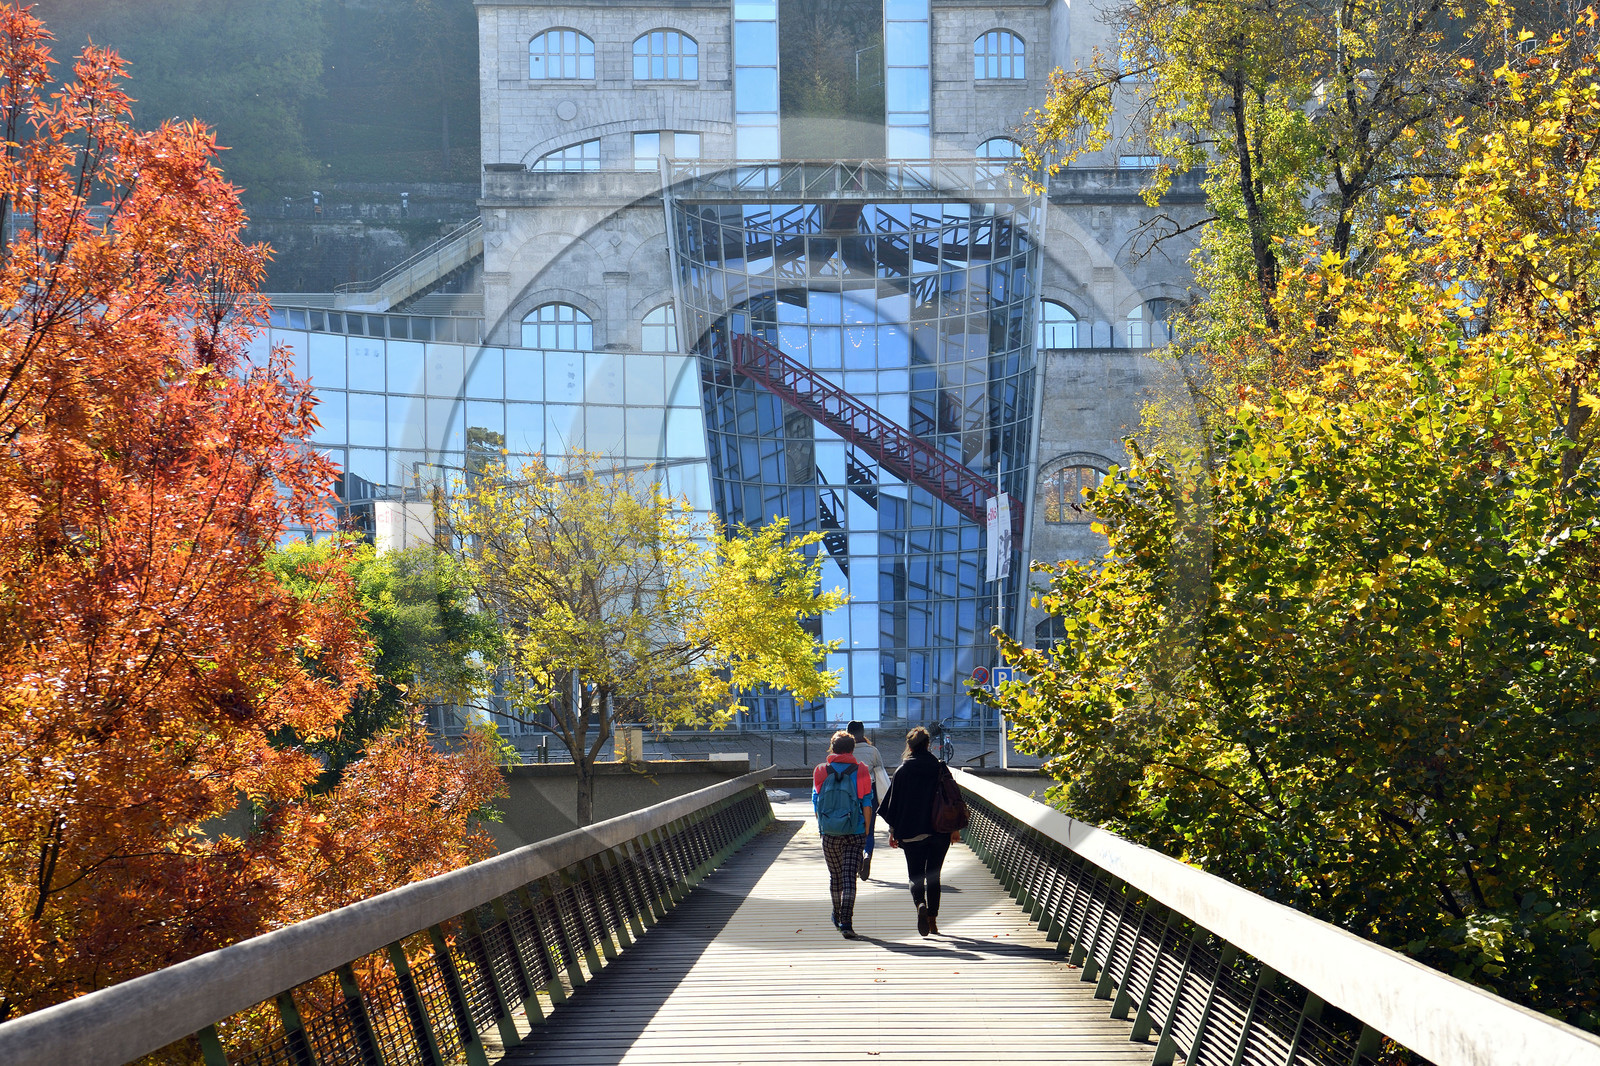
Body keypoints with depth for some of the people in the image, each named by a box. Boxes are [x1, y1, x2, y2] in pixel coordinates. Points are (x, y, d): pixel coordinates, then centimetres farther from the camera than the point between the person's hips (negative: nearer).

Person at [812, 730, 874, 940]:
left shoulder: (821, 772, 1)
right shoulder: (861, 772, -4)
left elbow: (816, 803, 6)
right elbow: (867, 804, -3)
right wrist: (866, 832, 5)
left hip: (829, 833, 2)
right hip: (854, 833, -2)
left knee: (835, 875, 18)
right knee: (849, 876, -5)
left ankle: (838, 916, 36)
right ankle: (846, 923, -16)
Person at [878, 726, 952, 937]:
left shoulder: (902, 771, -3)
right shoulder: (939, 768, 0)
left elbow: (893, 803, -2)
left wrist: (893, 832, 6)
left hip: (911, 833, -1)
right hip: (939, 831, 2)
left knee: (916, 877, 5)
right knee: (933, 876, 13)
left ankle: (920, 904, -24)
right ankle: (932, 920, 13)